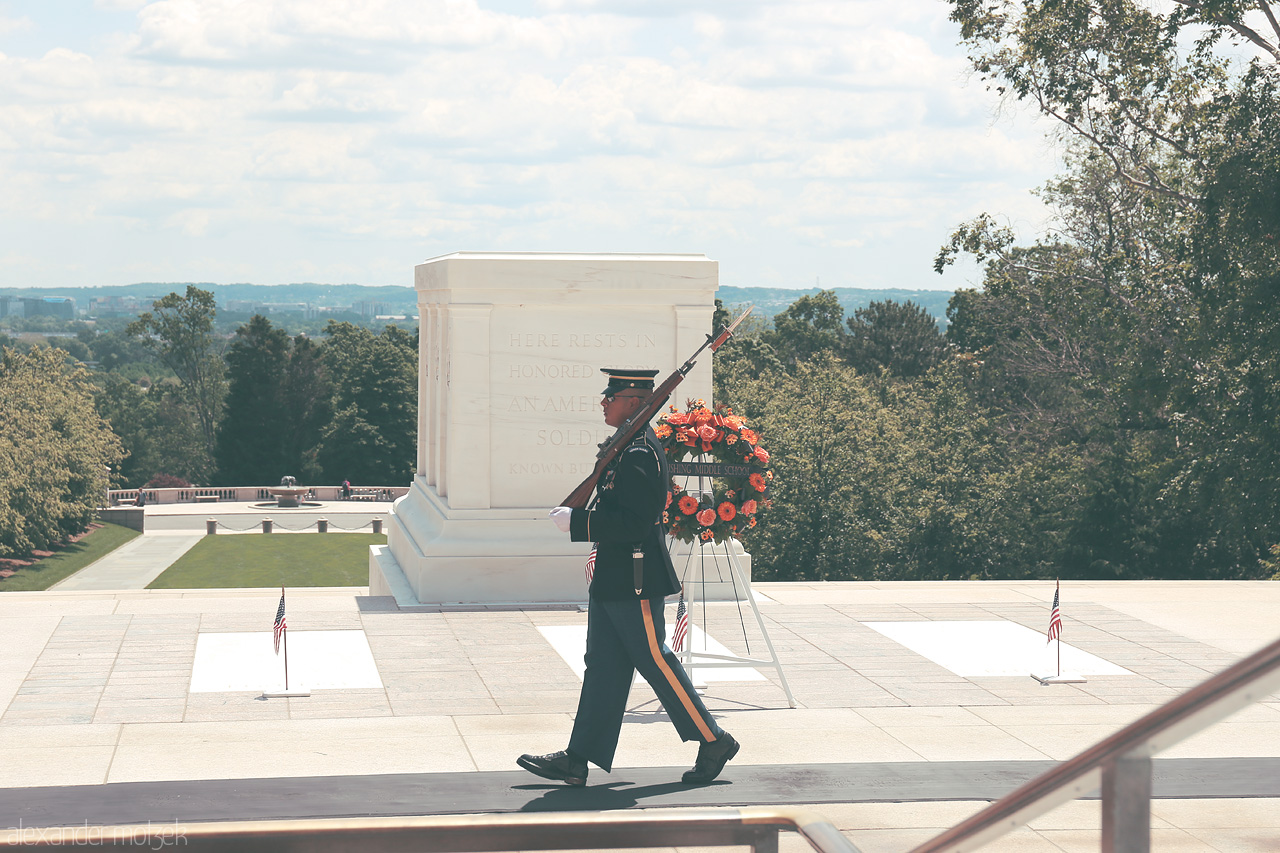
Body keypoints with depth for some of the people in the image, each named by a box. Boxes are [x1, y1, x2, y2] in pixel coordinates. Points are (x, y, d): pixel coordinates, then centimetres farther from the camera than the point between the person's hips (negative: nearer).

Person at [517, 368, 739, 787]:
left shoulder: (640, 454, -20)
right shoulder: (627, 446, 13)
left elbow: (637, 521, -26)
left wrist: (577, 522, -22)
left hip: (634, 584, -10)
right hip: (612, 581, 10)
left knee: (656, 662, -1)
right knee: (603, 666, 9)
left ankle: (714, 741, 12)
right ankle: (578, 760, 10)